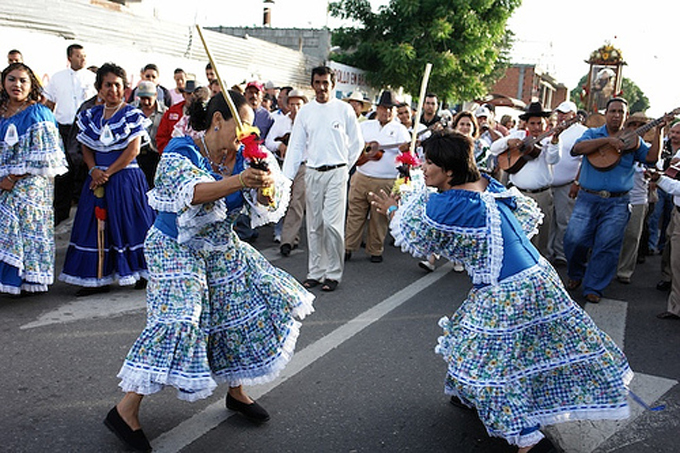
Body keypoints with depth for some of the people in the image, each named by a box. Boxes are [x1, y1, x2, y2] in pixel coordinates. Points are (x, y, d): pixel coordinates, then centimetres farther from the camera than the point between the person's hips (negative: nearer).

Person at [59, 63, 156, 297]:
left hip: (125, 178, -5)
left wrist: (109, 172, -14)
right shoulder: (91, 115, 13)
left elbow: (133, 149, -11)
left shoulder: (132, 115, -3)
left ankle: (141, 272, 9)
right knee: (96, 225, 4)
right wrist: (94, 169, -7)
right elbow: (86, 147, 12)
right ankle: (98, 278, 12)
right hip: (97, 179, 5)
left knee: (127, 222, -3)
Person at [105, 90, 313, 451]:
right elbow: (192, 193, -35)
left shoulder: (241, 156, -1)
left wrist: (267, 185, -32)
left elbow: (264, 206, -9)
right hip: (177, 250, -6)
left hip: (222, 249, 7)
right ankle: (126, 410, -3)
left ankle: (237, 392, 29)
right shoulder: (181, 151, -17)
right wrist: (237, 181, -50)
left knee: (239, 312, 8)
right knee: (178, 320, -17)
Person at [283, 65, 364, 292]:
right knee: (314, 226, 7)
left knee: (332, 223, -10)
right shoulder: (305, 111, 8)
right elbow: (296, 146, 9)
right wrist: (286, 177, 3)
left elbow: (357, 143, 10)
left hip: (336, 173, -3)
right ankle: (315, 272, 17)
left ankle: (333, 273, 4)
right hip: (313, 173, 3)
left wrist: (344, 167, 7)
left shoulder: (344, 109, 2)